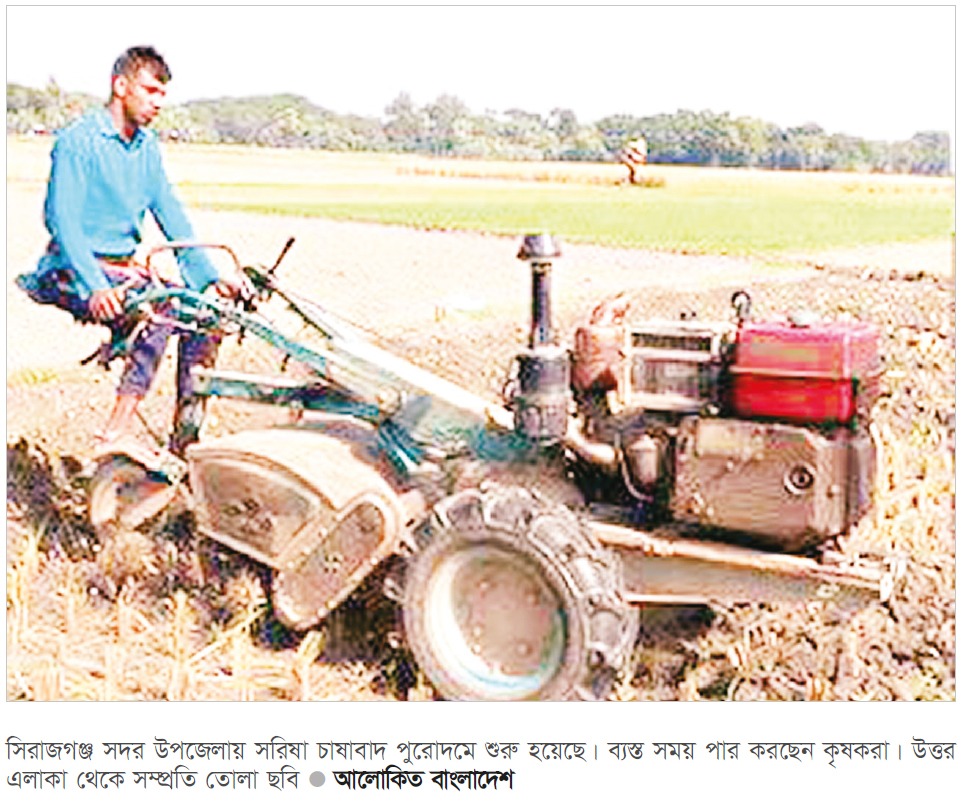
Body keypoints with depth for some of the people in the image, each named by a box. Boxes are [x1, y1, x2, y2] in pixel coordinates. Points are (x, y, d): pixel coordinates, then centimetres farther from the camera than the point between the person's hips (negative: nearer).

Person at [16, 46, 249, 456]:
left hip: (124, 267, 7)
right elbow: (63, 219, -19)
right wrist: (96, 286, -33)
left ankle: (186, 437, -4)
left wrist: (211, 276, -4)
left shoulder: (147, 146, 12)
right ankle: (118, 432, -28)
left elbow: (170, 216, 9)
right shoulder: (78, 141, -11)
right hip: (76, 272, -7)